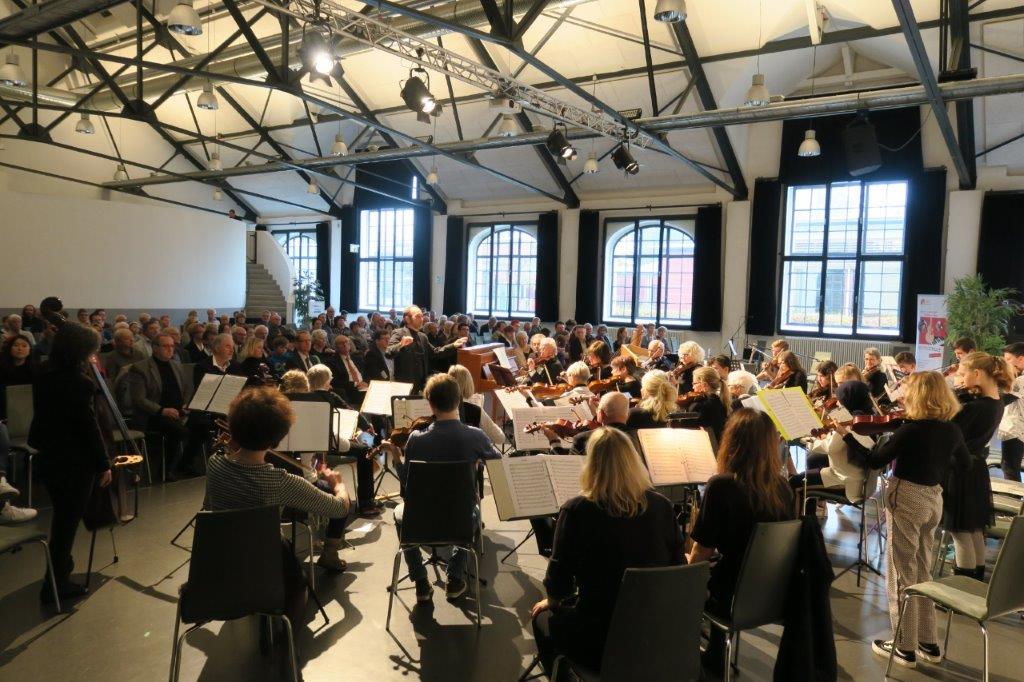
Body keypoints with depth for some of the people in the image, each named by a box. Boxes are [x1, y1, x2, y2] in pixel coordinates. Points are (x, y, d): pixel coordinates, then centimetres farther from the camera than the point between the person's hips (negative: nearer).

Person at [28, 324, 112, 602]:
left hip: (48, 455, 8)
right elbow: (89, 426, -20)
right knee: (68, 520, 6)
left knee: (62, 517, 23)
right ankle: (56, 585, 16)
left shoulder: (44, 374, 1)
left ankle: (62, 567, 38)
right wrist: (103, 463, -11)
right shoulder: (77, 382, -24)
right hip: (74, 461, -8)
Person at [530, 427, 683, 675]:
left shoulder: (576, 510, -17)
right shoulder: (662, 507, -6)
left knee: (544, 617, 26)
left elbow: (559, 579, -10)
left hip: (598, 643, -4)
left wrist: (552, 601, 13)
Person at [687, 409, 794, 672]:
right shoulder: (782, 487, -5)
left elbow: (699, 556, -14)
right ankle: (715, 657, 38)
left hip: (736, 596, -5)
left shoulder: (721, 485, -22)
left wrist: (689, 560, 9)